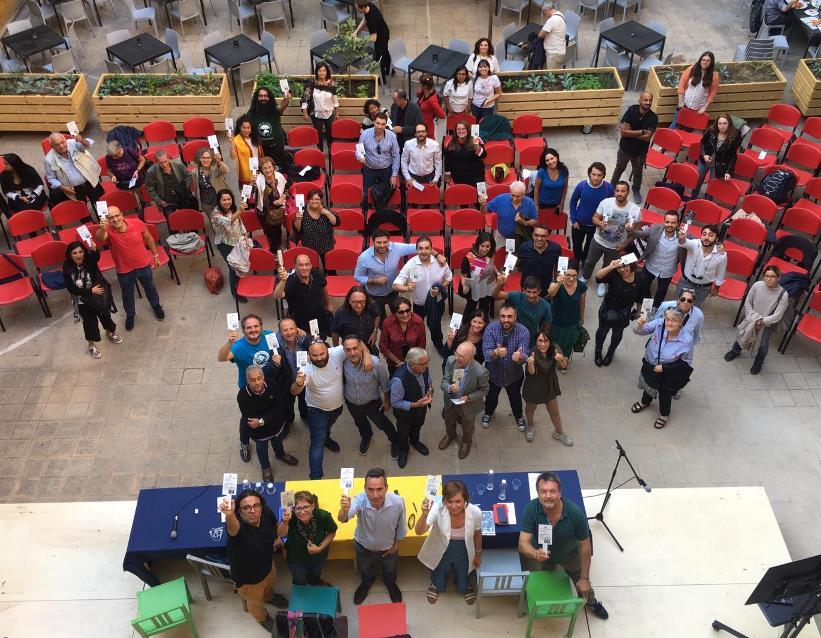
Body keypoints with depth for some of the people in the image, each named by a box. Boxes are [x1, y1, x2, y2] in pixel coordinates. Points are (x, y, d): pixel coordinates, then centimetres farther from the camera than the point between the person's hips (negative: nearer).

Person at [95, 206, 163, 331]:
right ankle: (130, 314, 52)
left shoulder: (137, 223, -21)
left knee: (150, 288, 28)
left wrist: (155, 255, 6)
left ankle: (156, 305, 58)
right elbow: (100, 238, -50)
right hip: (124, 270, -1)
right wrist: (102, 229, -72)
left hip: (143, 265, 1)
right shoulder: (108, 230, -26)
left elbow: (149, 238, -4)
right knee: (127, 295, 23)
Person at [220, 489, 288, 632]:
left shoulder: (267, 513, -26)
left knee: (270, 585, 38)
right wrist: (229, 515, -91)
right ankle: (263, 618, 61)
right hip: (248, 577, -4)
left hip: (268, 565, 4)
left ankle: (269, 596, 73)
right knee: (256, 602, 27)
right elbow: (233, 528, -72)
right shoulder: (238, 525, -44)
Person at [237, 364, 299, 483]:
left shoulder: (272, 383, -31)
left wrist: (262, 421, -34)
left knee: (278, 442, 34)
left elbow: (279, 407, -26)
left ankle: (281, 454, 68)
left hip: (277, 424, 2)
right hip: (260, 432, -2)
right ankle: (266, 468, 60)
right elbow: (250, 421, -29)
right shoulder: (242, 396, -35)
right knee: (262, 449, 28)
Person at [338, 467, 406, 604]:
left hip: (388, 548, 1)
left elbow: (401, 526, -15)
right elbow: (342, 519, -59)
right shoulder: (360, 500, -41)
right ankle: (366, 583, 67)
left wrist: (396, 545, -1)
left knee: (390, 570, 33)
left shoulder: (398, 502, -37)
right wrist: (344, 510, -82)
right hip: (364, 547, 0)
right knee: (364, 570, 32)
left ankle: (390, 584, 68)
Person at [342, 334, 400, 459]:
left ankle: (394, 441, 53)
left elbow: (384, 383, -16)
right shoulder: (343, 362, -28)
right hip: (351, 403, 3)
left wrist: (387, 400, -3)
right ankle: (366, 437, 65)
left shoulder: (376, 363, -36)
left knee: (382, 423, 22)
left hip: (372, 402, -3)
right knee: (360, 423, 32)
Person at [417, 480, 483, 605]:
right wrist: (424, 514, -61)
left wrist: (478, 554, 8)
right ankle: (436, 584, 61)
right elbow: (419, 531, -42)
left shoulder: (475, 512, -30)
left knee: (462, 587, 25)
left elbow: (477, 534, -9)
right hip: (441, 553, -1)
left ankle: (466, 585, 61)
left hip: (464, 553, 1)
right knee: (440, 587, 25)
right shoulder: (438, 509, -35)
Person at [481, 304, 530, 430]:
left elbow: (525, 356, -30)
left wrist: (519, 357, -54)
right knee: (491, 397, 24)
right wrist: (496, 353, -55)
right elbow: (487, 353, -32)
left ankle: (519, 416, 55)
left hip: (514, 374, 0)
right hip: (493, 372, 0)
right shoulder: (491, 329, -25)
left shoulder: (523, 332, -24)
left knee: (515, 398, 22)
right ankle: (488, 413, 58)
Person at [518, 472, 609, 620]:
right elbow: (523, 543, -34)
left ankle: (591, 602, 47)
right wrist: (535, 554, -56)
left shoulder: (576, 513, -35)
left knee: (583, 587, 11)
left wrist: (584, 578, -16)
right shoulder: (530, 509, -34)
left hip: (569, 554, 0)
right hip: (539, 554, 0)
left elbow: (585, 546, -21)